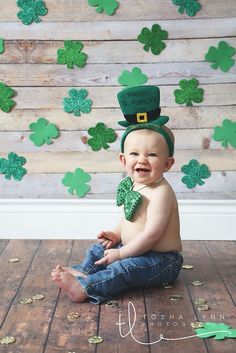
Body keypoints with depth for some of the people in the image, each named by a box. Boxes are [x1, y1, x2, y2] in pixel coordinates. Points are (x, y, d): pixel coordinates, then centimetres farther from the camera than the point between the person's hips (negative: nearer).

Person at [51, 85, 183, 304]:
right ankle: (83, 272, -3)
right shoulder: (133, 185, 5)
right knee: (99, 248, 15)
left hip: (161, 259, -10)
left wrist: (120, 253, -21)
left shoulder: (160, 193, -24)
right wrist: (116, 235, 3)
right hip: (134, 250, 10)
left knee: (124, 269, -31)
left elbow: (151, 235, -29)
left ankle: (84, 288, -40)